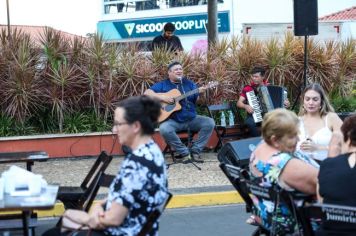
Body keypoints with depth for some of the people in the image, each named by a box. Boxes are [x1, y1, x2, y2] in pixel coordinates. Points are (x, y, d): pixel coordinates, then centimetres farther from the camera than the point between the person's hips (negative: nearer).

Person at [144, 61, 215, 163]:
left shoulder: (189, 83, 11)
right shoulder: (163, 85, 4)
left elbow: (197, 99, 5)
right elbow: (147, 93, -5)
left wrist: (200, 92, -18)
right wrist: (162, 97, -18)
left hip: (191, 119, 3)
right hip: (173, 120, -3)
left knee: (210, 123, -17)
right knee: (164, 129, -35)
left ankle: (195, 151, -9)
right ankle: (184, 153, -17)